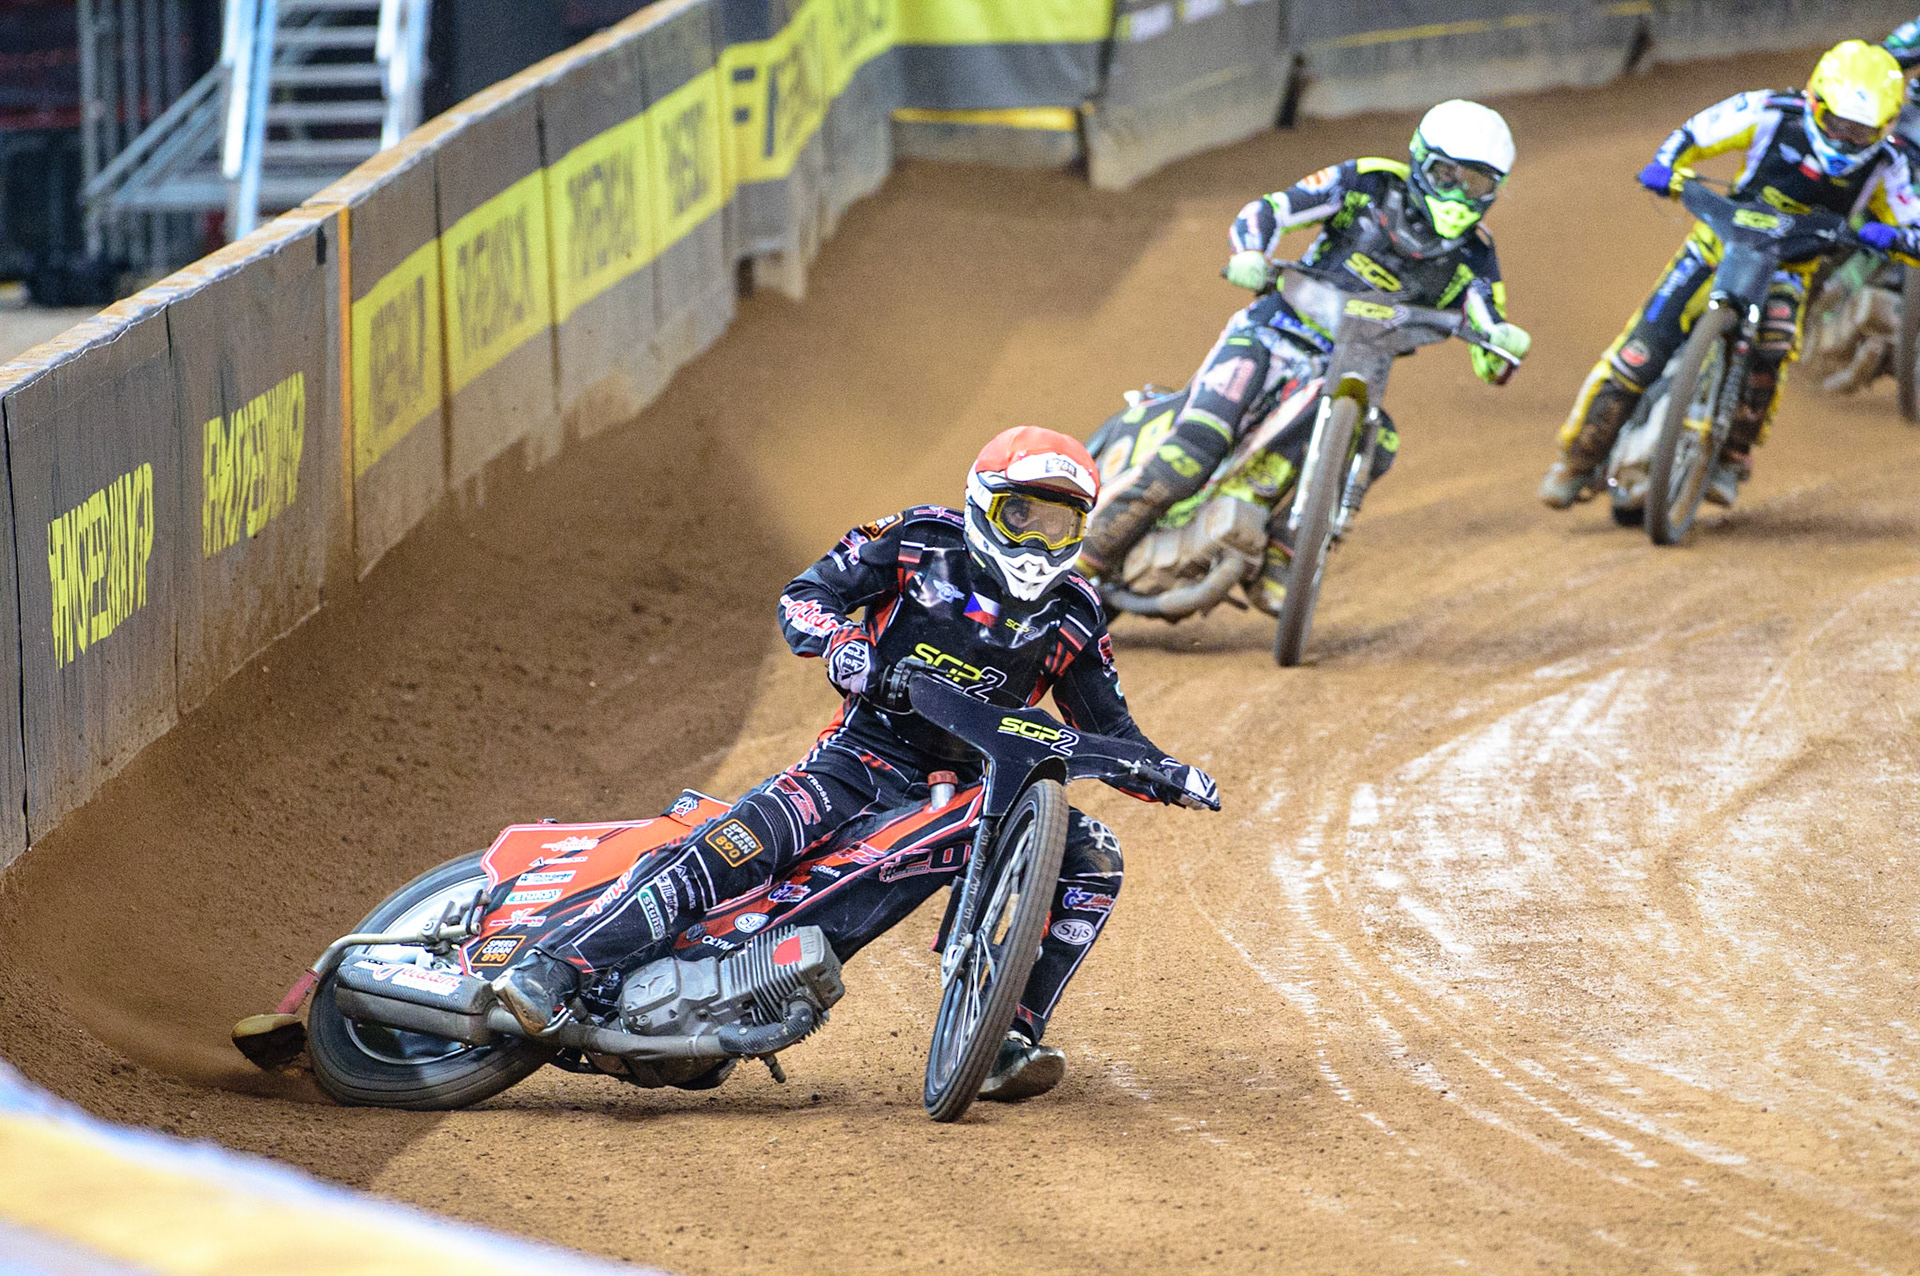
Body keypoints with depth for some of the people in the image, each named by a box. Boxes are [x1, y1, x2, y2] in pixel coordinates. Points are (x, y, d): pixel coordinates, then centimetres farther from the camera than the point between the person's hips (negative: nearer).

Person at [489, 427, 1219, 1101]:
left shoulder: (1073, 617, 7)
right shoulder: (924, 542, -1)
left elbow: (1106, 728, 14)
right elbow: (804, 594, -2)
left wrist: (1166, 775, -4)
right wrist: (837, 639, -24)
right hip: (870, 754, -4)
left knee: (1092, 859, -16)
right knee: (746, 841, -28)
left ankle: (1005, 1040, -16)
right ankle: (550, 969, -35)